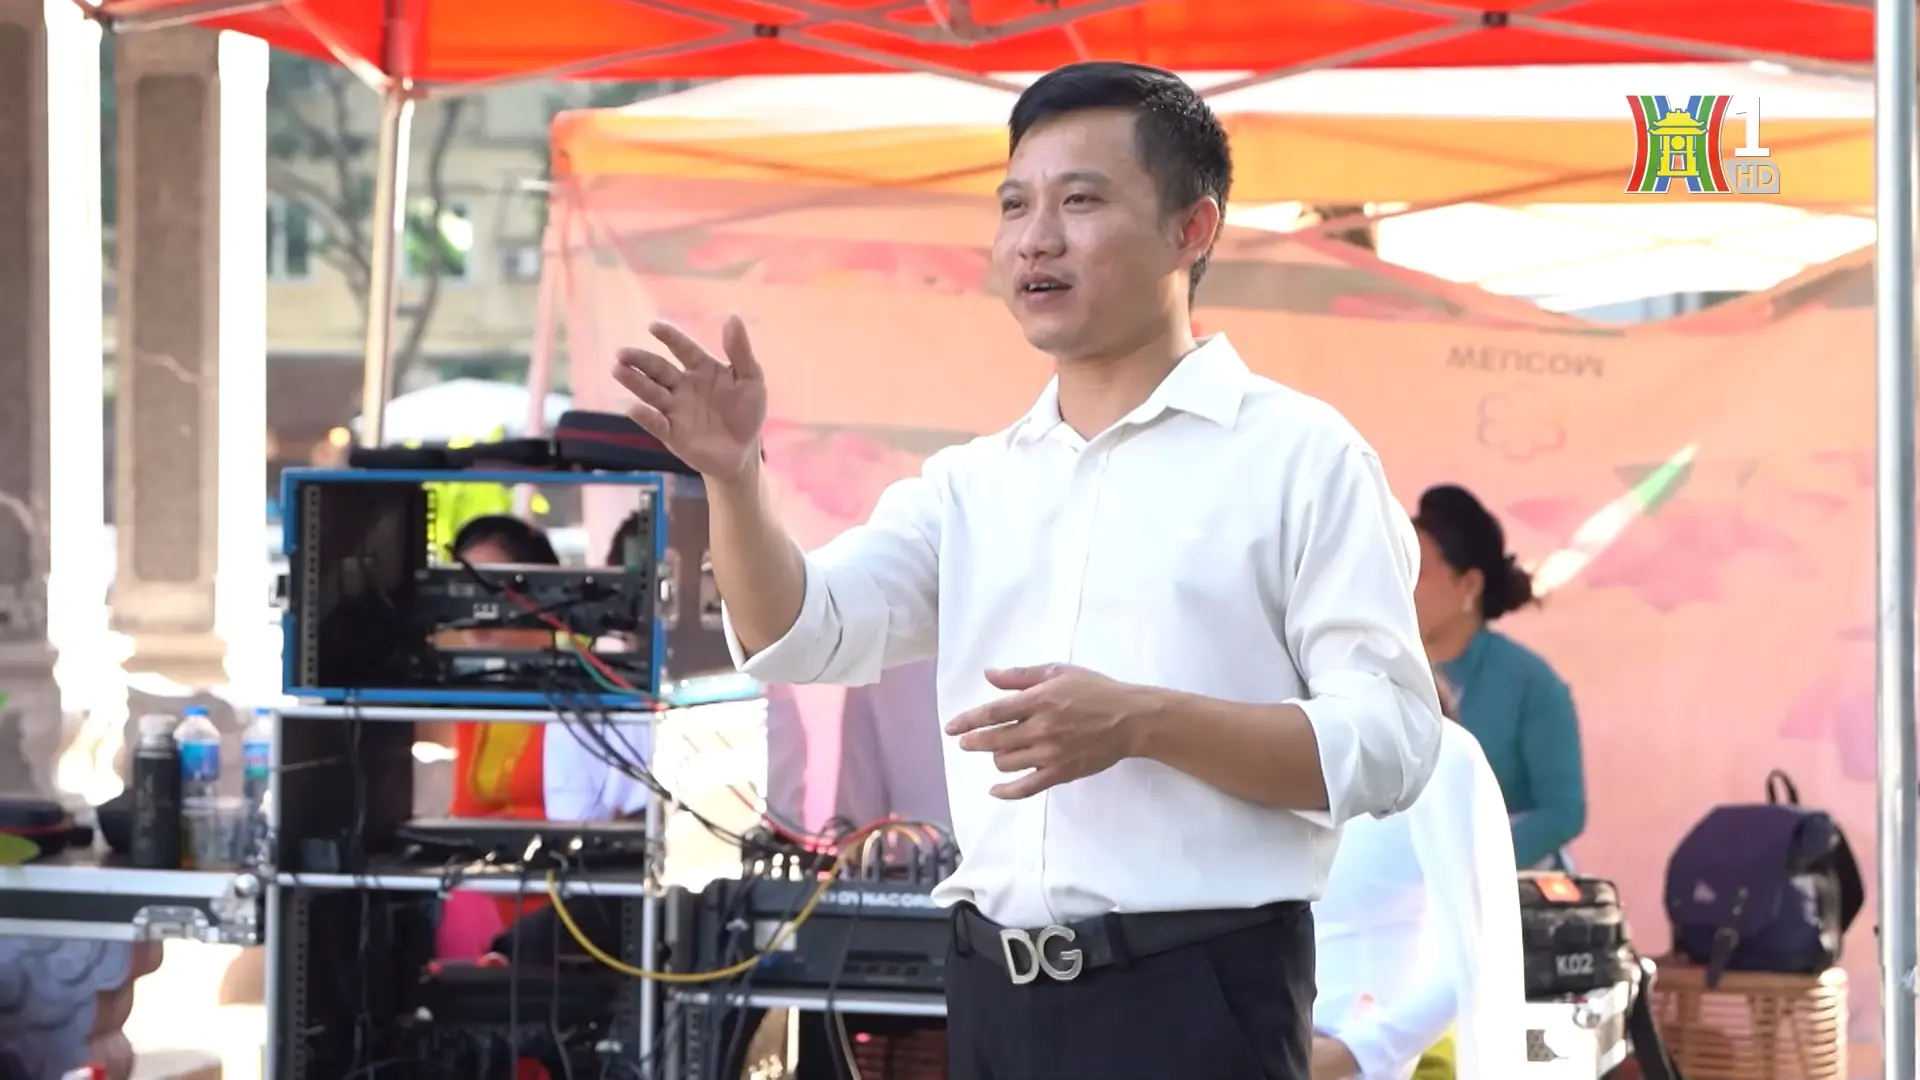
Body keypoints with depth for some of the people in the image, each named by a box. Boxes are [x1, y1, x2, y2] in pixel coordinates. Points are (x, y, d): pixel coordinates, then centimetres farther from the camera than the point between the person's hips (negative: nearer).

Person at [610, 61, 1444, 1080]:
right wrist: (733, 475, -14)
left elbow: (1390, 741, -9)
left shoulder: (1296, 454, -2)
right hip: (995, 991, 5)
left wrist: (1142, 721, -20)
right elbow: (798, 639, 3)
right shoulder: (970, 482, 15)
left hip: (1196, 993, -5)